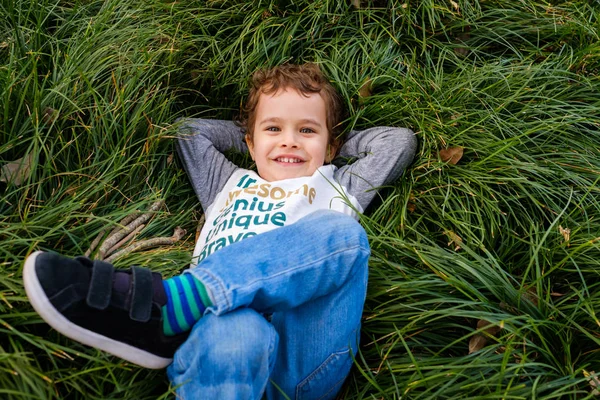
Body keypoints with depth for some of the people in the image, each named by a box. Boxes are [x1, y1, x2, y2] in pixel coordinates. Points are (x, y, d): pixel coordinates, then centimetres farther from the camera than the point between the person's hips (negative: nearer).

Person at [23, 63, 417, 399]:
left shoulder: (334, 187, 31)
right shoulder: (230, 185, 36)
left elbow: (399, 141, 34)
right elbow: (191, 130, 46)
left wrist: (331, 146, 40)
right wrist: (257, 136, 44)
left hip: (304, 360, 1)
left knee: (340, 231, -31)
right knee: (235, 333, -41)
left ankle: (161, 304, -34)